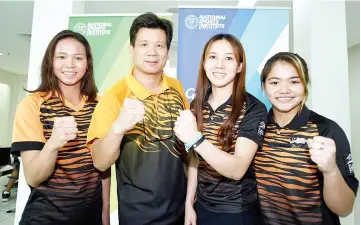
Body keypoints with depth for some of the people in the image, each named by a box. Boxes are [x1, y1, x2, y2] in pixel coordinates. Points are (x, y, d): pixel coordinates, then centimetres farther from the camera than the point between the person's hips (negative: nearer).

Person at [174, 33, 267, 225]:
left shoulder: (254, 109, -16)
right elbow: (195, 160, 4)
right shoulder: (196, 106, -2)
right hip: (202, 206, 4)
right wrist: (189, 203, 4)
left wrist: (195, 139, -38)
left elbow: (237, 170, -26)